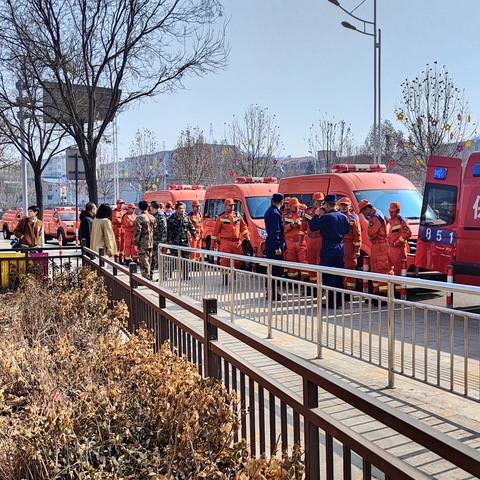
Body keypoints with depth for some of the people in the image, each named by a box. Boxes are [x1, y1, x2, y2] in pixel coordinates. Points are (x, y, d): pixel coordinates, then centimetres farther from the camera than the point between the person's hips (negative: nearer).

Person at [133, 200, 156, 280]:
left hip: (142, 243, -7)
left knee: (144, 262, -3)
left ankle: (146, 279, -5)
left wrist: (135, 243, -9)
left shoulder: (139, 218, -13)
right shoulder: (152, 217, 7)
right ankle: (149, 277, 26)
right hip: (151, 243, 7)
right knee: (149, 261, 17)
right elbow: (155, 230, 14)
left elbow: (137, 231, -15)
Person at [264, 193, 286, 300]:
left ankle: (272, 293, 24)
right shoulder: (275, 213, -17)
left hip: (270, 245, 10)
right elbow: (275, 232, -22)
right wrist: (277, 247, -23)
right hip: (274, 246, -10)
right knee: (275, 270, -5)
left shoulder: (270, 211, 15)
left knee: (273, 270, 16)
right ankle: (273, 294, -2)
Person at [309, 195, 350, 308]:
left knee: (328, 277, -1)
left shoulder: (326, 217, -15)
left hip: (328, 250, -7)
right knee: (338, 276, 15)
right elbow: (347, 230, 17)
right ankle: (339, 301, 22)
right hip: (340, 249, 7)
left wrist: (316, 215, 2)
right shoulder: (343, 217, 4)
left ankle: (332, 302, -1)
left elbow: (312, 227, -10)